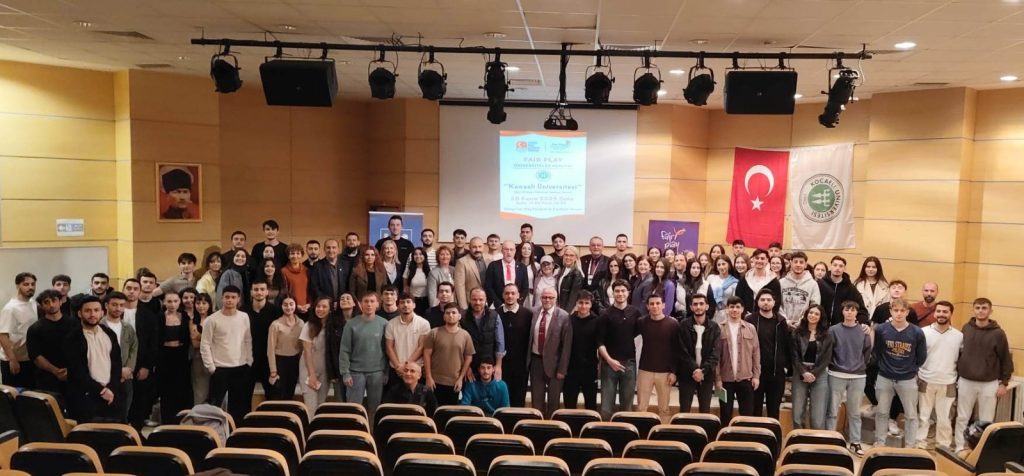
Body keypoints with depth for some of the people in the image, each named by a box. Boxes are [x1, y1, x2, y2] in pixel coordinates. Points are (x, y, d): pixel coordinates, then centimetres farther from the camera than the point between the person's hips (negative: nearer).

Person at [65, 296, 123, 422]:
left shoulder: (109, 334, 11)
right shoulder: (72, 339, -3)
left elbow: (117, 364, 9)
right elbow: (77, 372, -8)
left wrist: (111, 388, -5)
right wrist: (101, 390, -11)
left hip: (112, 395, 4)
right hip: (86, 399, -4)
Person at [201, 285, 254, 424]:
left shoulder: (244, 317, 3)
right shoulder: (212, 319, -7)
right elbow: (205, 345, -6)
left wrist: (249, 362, 4)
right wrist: (211, 367, -9)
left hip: (241, 368, 3)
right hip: (220, 369, -3)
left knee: (240, 405, 11)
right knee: (215, 404, 3)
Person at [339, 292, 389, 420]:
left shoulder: (384, 324, 0)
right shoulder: (351, 324, -4)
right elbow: (344, 350, -3)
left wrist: (387, 371, 1)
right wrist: (345, 373, -7)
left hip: (377, 372, 1)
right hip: (356, 371, -1)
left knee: (374, 407, 9)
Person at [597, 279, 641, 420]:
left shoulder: (635, 313, 4)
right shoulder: (606, 314, -3)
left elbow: (637, 333, 16)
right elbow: (600, 341, -6)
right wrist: (609, 360, -15)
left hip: (629, 362, 2)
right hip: (609, 362, -2)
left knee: (627, 404, 10)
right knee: (606, 405, -1)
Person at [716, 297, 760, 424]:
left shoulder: (750, 328, 3)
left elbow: (756, 353, 5)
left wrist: (756, 375, 0)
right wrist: (717, 378, -7)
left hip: (746, 378, 1)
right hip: (726, 378, -1)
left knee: (747, 414, 8)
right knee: (726, 414, 8)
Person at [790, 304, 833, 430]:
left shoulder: (826, 335, 6)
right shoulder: (797, 333, 5)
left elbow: (827, 358, 0)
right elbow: (795, 355, 0)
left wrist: (813, 373, -9)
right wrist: (804, 372, -12)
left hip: (819, 375, 0)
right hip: (800, 374, 0)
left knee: (818, 416, -3)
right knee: (798, 413, 1)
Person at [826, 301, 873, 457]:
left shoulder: (864, 331, 3)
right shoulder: (834, 330, -2)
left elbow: (867, 352, 6)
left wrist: (861, 366, 2)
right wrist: (833, 366, -2)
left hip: (858, 376, 2)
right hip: (837, 375, -2)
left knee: (855, 412, 11)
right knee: (833, 411, 3)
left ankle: (855, 443, 20)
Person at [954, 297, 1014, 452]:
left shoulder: (998, 333, -7)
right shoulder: (966, 328, 0)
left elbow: (1006, 359, -2)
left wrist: (1004, 383, -3)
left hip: (989, 384, -2)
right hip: (965, 381, 2)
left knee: (987, 421, 8)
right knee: (962, 418, 9)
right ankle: (960, 449, 20)